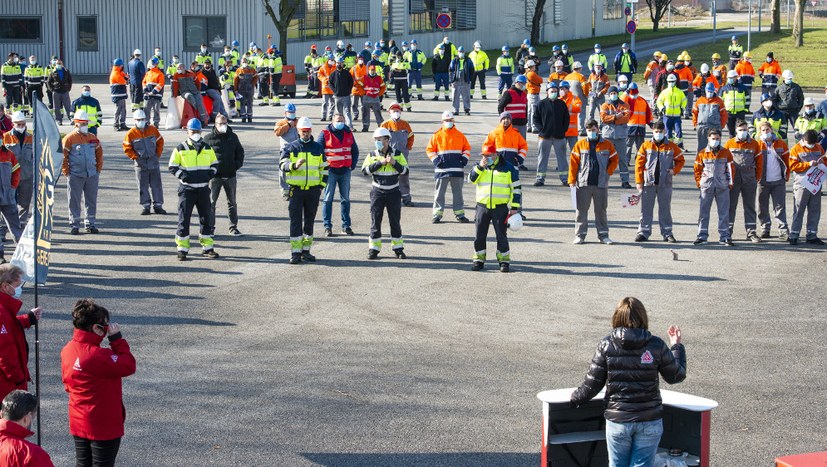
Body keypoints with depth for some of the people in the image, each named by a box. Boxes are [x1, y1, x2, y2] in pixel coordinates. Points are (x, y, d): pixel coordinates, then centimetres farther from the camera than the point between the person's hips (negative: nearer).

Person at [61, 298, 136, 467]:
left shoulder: (68, 350, -1)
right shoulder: (97, 355, -27)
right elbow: (129, 366, -22)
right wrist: (117, 339, -16)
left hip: (78, 424, 8)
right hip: (103, 426, -8)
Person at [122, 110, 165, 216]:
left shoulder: (153, 130, 1)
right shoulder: (131, 134, -4)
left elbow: (160, 142, 11)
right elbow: (127, 148, 0)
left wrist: (158, 155, 4)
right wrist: (135, 157, -6)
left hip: (154, 163, 2)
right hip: (141, 164, -1)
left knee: (156, 185, 6)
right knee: (143, 186, 3)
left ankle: (158, 205, 13)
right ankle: (145, 206, 10)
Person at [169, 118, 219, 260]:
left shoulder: (207, 148, 9)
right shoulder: (180, 149, -2)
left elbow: (214, 164, 19)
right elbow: (172, 167, 0)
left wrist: (210, 174, -1)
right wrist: (182, 175, -15)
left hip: (203, 189, 4)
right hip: (187, 189, -4)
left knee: (207, 218, 7)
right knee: (184, 219, -3)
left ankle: (207, 247, 17)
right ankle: (182, 249, 3)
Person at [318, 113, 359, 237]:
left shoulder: (348, 134, 9)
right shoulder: (325, 134, -4)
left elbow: (355, 151, 19)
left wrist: (352, 165, 9)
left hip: (345, 171, 4)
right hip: (330, 170, -4)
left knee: (345, 199, 9)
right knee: (328, 199, -2)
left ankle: (346, 225, 16)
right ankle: (327, 227, 1)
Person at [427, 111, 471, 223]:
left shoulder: (460, 135, 7)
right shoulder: (437, 136, 2)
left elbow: (467, 148, 15)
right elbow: (430, 149, 5)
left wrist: (465, 158, 1)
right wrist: (435, 160, -7)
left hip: (457, 169, 1)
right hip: (442, 169, -1)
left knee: (458, 192, 7)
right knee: (439, 192, 1)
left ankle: (460, 214, 13)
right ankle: (437, 214, 6)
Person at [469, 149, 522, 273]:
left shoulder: (508, 168, -2)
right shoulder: (480, 167, 9)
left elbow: (516, 188, 0)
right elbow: (471, 179, -3)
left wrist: (515, 208, -5)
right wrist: (480, 167, -15)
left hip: (500, 207, -3)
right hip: (482, 206, 3)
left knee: (501, 235, 0)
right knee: (479, 235, 4)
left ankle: (504, 261, 9)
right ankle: (479, 260, 16)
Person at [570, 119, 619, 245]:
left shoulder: (607, 145, 6)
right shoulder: (580, 145, 4)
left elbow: (614, 160, 10)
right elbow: (573, 163, 3)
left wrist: (608, 172, -3)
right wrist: (572, 180, -2)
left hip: (601, 183, 0)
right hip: (583, 183, 0)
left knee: (601, 210, 7)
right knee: (582, 210, 1)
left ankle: (603, 234, 14)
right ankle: (580, 235, 7)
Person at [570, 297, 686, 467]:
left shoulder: (607, 345, -7)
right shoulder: (656, 346, -8)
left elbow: (592, 384, -3)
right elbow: (677, 376, 4)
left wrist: (576, 397, 16)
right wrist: (676, 346, 18)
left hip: (617, 420, 0)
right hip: (649, 421, 0)